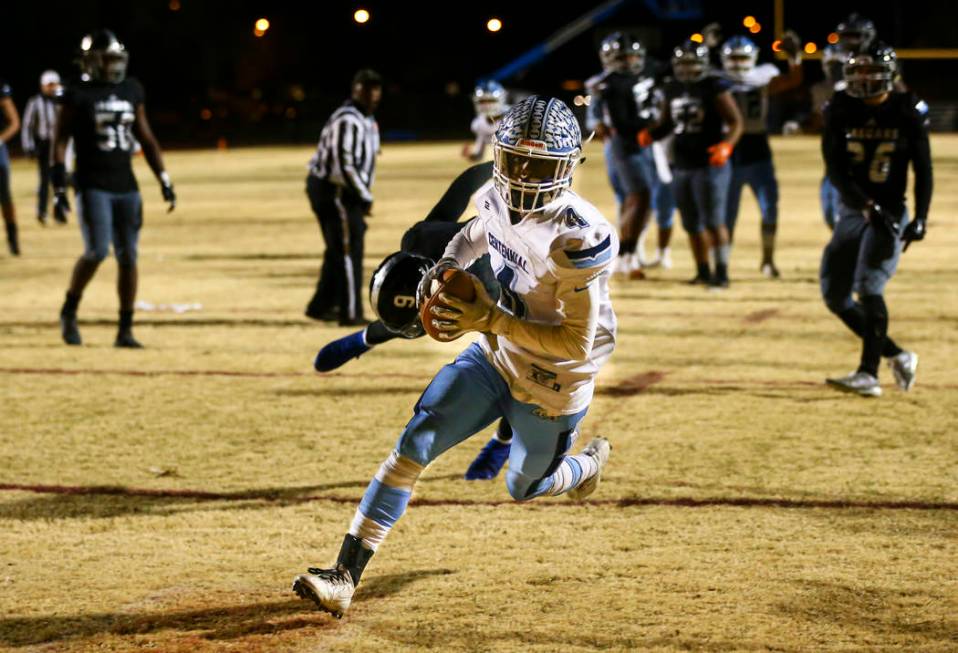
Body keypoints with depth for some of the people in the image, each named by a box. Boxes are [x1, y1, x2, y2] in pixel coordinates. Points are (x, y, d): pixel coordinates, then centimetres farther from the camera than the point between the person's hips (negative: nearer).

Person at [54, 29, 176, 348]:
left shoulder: (132, 91, 9)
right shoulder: (78, 94, -5)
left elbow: (146, 138, 15)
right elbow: (60, 141, -3)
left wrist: (164, 179, 11)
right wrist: (59, 187, -9)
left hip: (126, 187, 5)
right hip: (92, 186, -5)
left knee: (128, 257, 2)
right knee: (97, 252, -16)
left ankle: (125, 330, 9)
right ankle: (69, 312, 7)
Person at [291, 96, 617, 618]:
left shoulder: (578, 238, -31)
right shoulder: (499, 200, -8)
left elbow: (577, 343, -28)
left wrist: (491, 320, -33)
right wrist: (445, 266, -1)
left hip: (552, 388, -5)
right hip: (494, 359, 5)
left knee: (524, 488, 19)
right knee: (414, 442, -12)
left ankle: (590, 463, 56)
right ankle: (345, 576, -12)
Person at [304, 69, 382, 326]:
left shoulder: (365, 119, 15)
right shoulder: (348, 121, -19)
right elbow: (345, 165, -24)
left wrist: (363, 198, 13)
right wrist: (365, 198, -18)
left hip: (340, 191, 11)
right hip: (333, 191, -11)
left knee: (338, 250, 18)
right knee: (349, 250, -7)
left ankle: (322, 306, 28)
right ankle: (350, 313, -4)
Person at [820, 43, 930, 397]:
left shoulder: (908, 112, -6)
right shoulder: (841, 111, -3)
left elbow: (923, 169, 0)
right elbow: (835, 168, -10)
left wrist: (920, 218, -10)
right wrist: (867, 205, -22)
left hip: (889, 212, -4)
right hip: (851, 211, 5)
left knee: (868, 287, -19)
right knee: (835, 294, 4)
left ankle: (869, 374, -16)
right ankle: (897, 356, 17)